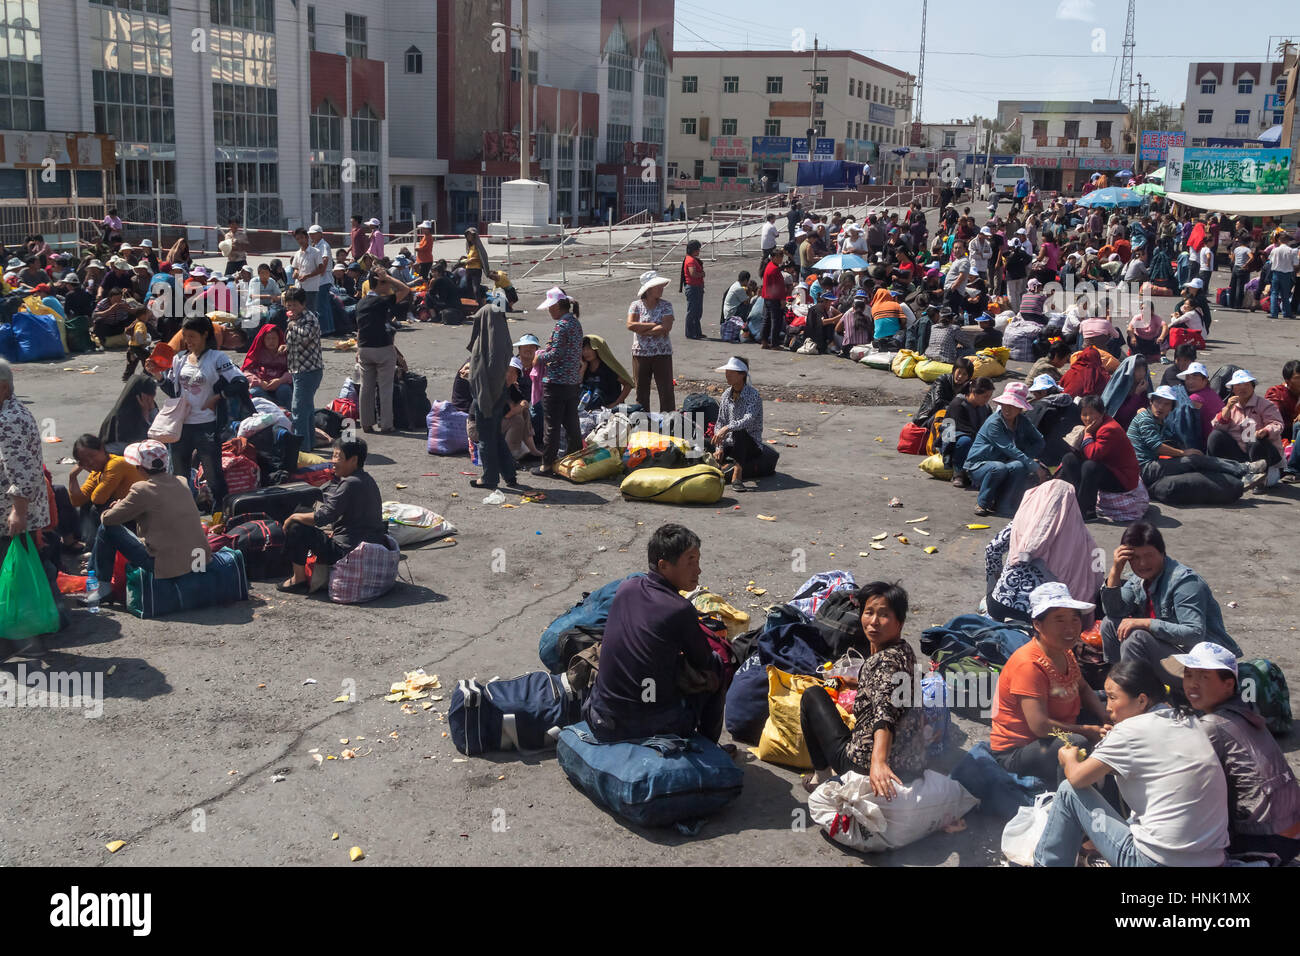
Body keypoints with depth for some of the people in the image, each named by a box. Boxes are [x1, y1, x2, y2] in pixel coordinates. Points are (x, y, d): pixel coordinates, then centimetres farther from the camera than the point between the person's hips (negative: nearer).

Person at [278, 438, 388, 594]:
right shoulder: (366, 479, 10)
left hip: (347, 551, -10)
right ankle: (321, 572, 24)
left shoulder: (351, 484, -19)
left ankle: (299, 579, 7)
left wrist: (293, 517, -5)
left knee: (297, 528, -3)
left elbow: (322, 517, -19)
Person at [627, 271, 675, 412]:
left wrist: (643, 331, -14)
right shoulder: (636, 305, 1)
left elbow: (666, 328, -14)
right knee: (641, 390, 8)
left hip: (662, 353, -1)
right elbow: (631, 325, -15)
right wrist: (655, 325, -15)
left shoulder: (666, 305, 0)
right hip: (640, 353, 1)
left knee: (666, 390, -1)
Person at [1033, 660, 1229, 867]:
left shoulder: (1133, 729, -13)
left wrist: (1068, 759, 15)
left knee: (1069, 792, 5)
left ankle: (1044, 862, 16)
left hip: (1159, 861, -8)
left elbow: (1077, 778, -6)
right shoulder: (1188, 723, 9)